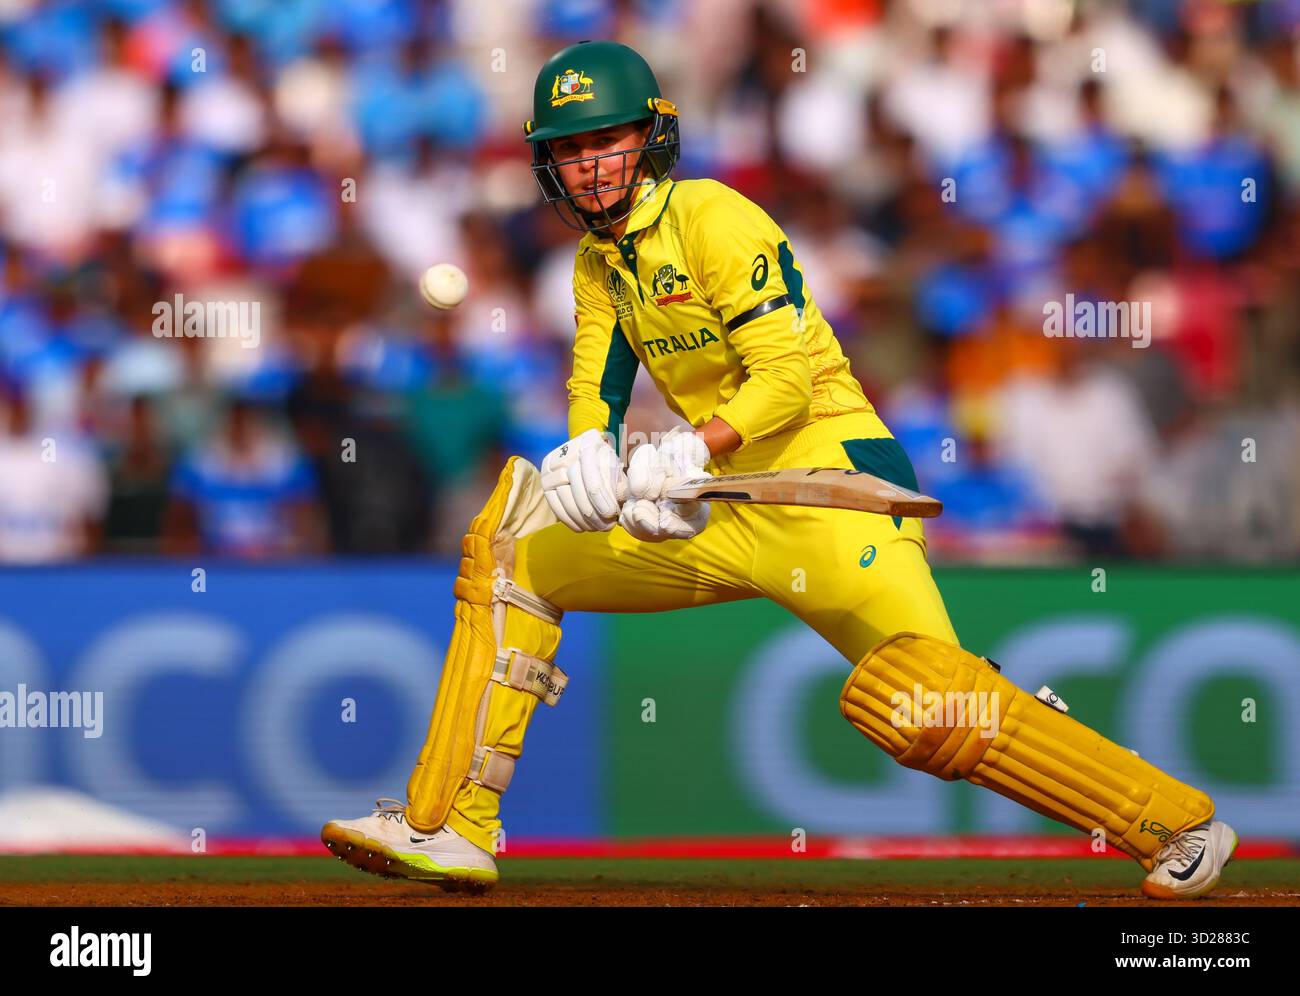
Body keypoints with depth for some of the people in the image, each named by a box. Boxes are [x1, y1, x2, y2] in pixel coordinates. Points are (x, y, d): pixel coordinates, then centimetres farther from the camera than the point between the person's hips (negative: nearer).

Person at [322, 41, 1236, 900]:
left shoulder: (713, 219, -11)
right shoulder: (600, 259, 13)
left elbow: (787, 378, -18)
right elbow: (595, 390, 4)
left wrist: (691, 451, -34)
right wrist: (591, 452, -20)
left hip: (832, 483, -8)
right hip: (727, 513, 8)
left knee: (917, 707, -27)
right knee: (509, 553, 7)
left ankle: (1178, 823, -20)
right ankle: (450, 830, 9)